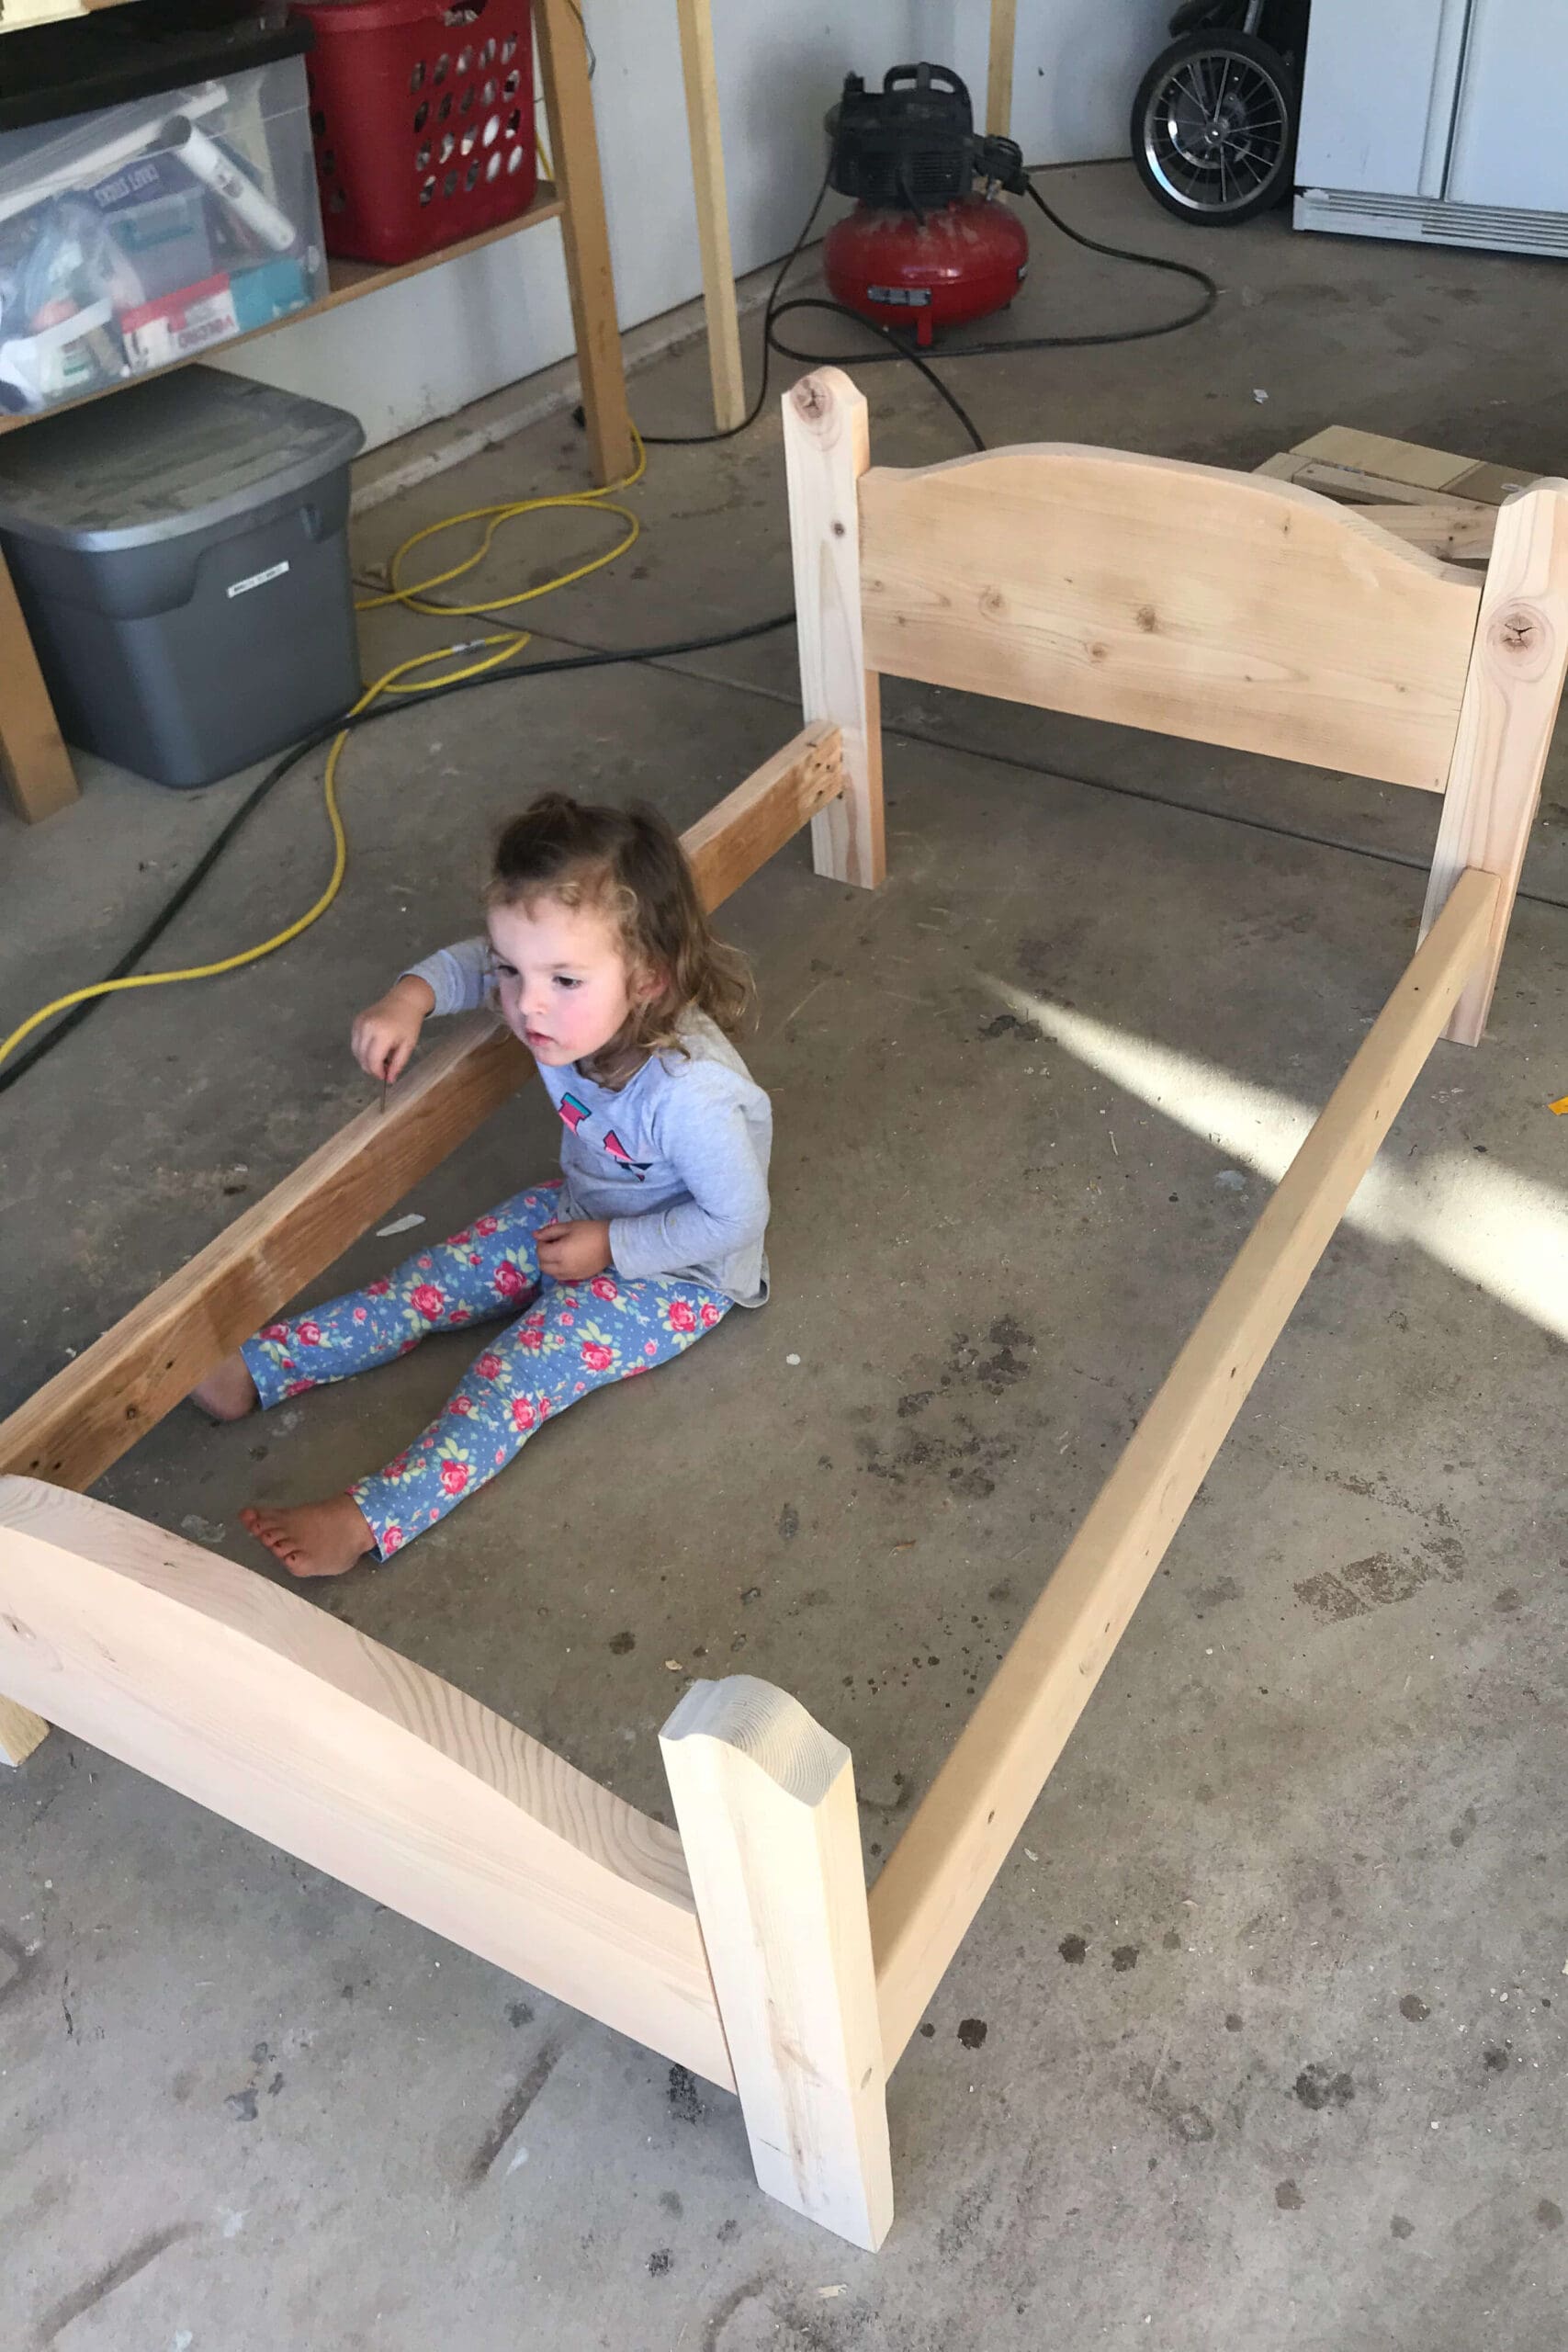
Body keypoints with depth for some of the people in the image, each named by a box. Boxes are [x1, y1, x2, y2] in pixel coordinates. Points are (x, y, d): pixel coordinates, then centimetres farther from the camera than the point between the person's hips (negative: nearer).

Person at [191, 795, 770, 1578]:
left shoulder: (687, 1094, -40)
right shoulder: (570, 1011, -20)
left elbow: (737, 1216, -27)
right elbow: (469, 963, 0)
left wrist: (611, 1247, -20)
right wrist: (412, 995, -21)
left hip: (679, 1272, -7)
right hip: (583, 1215, 7)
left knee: (524, 1363, -21)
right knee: (436, 1280, -1)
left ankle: (368, 1520, -25)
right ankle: (253, 1370, 1)